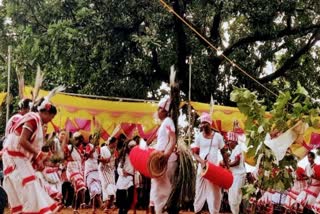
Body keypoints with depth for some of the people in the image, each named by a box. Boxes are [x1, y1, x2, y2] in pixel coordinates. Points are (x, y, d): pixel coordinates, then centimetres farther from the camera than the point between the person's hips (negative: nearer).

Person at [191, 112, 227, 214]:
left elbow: (223, 152, 8)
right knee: (200, 191, 3)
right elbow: (195, 153, 4)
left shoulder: (218, 136, 1)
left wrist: (227, 167, 5)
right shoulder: (199, 137, 3)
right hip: (202, 168, 1)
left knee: (215, 192, 1)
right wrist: (201, 161, -17)